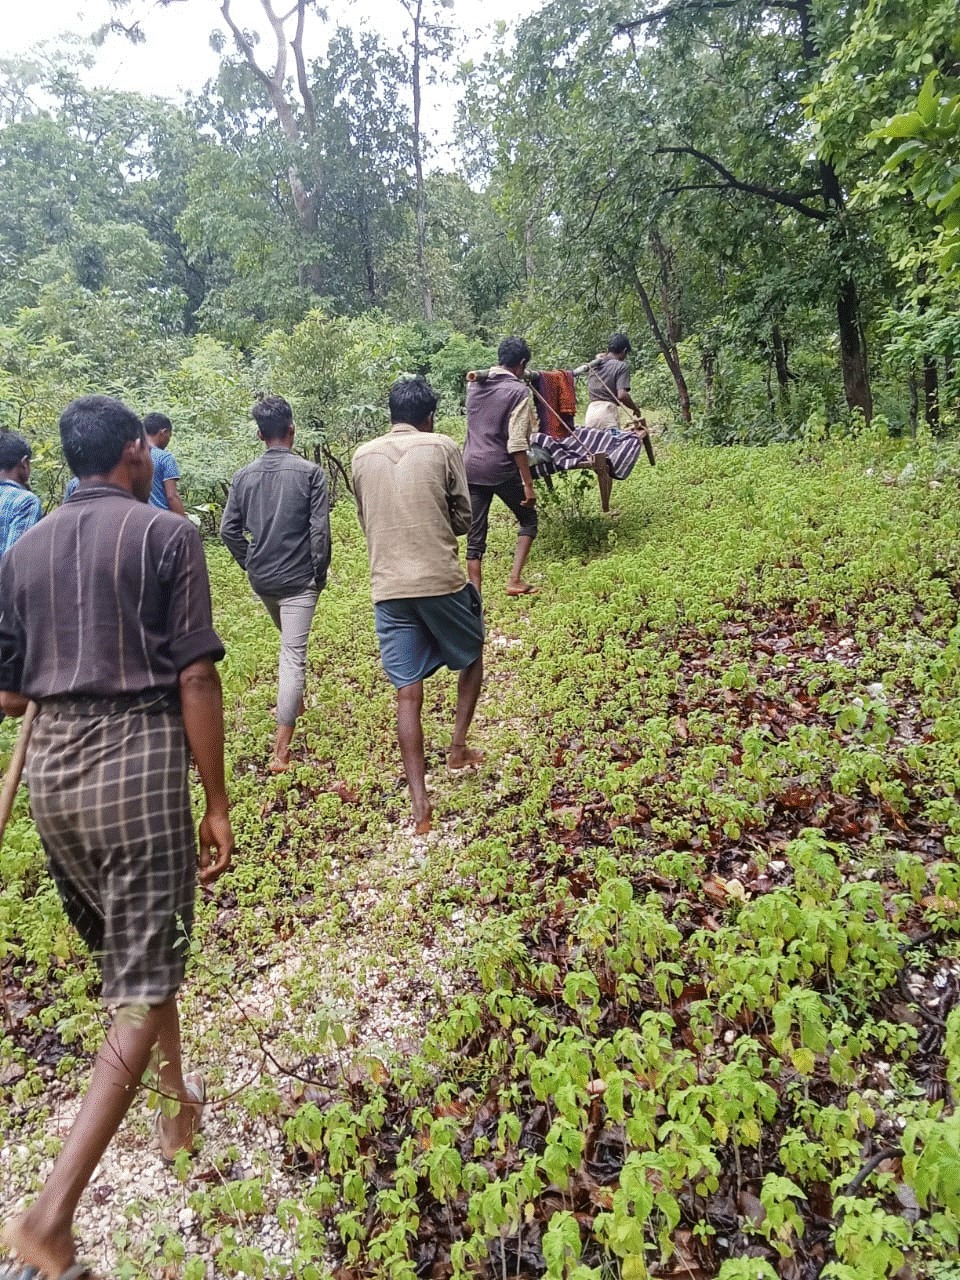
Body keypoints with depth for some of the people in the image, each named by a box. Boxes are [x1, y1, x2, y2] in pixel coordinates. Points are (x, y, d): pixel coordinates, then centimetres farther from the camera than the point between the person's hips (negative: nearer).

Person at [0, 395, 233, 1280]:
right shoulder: (166, 535, -6)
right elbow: (195, 680, -12)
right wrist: (217, 803, -7)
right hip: (140, 760, -6)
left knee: (125, 952, 24)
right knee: (143, 985, 3)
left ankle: (179, 1103, 44)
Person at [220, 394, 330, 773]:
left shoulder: (244, 476, 1)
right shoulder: (310, 472, -10)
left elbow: (229, 529, 2)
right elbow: (320, 531, -13)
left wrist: (250, 564, 15)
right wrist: (320, 574, -1)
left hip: (261, 578, 5)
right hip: (298, 578, -5)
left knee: (288, 642, 28)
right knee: (294, 654, -5)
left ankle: (292, 702, 48)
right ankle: (281, 750, -9)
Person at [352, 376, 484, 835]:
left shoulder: (362, 456, 10)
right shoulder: (442, 447, 0)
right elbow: (463, 519, 4)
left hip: (388, 588, 3)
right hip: (441, 580, -2)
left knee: (407, 693, 6)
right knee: (473, 654, 26)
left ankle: (420, 805, 5)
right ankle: (458, 746, 21)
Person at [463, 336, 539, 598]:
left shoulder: (474, 385, 8)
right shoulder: (518, 391, -9)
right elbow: (517, 444, -16)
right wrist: (528, 484, -14)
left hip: (471, 466, 5)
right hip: (501, 469, -5)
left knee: (475, 535, 7)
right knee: (528, 518, 17)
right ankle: (515, 580, 6)